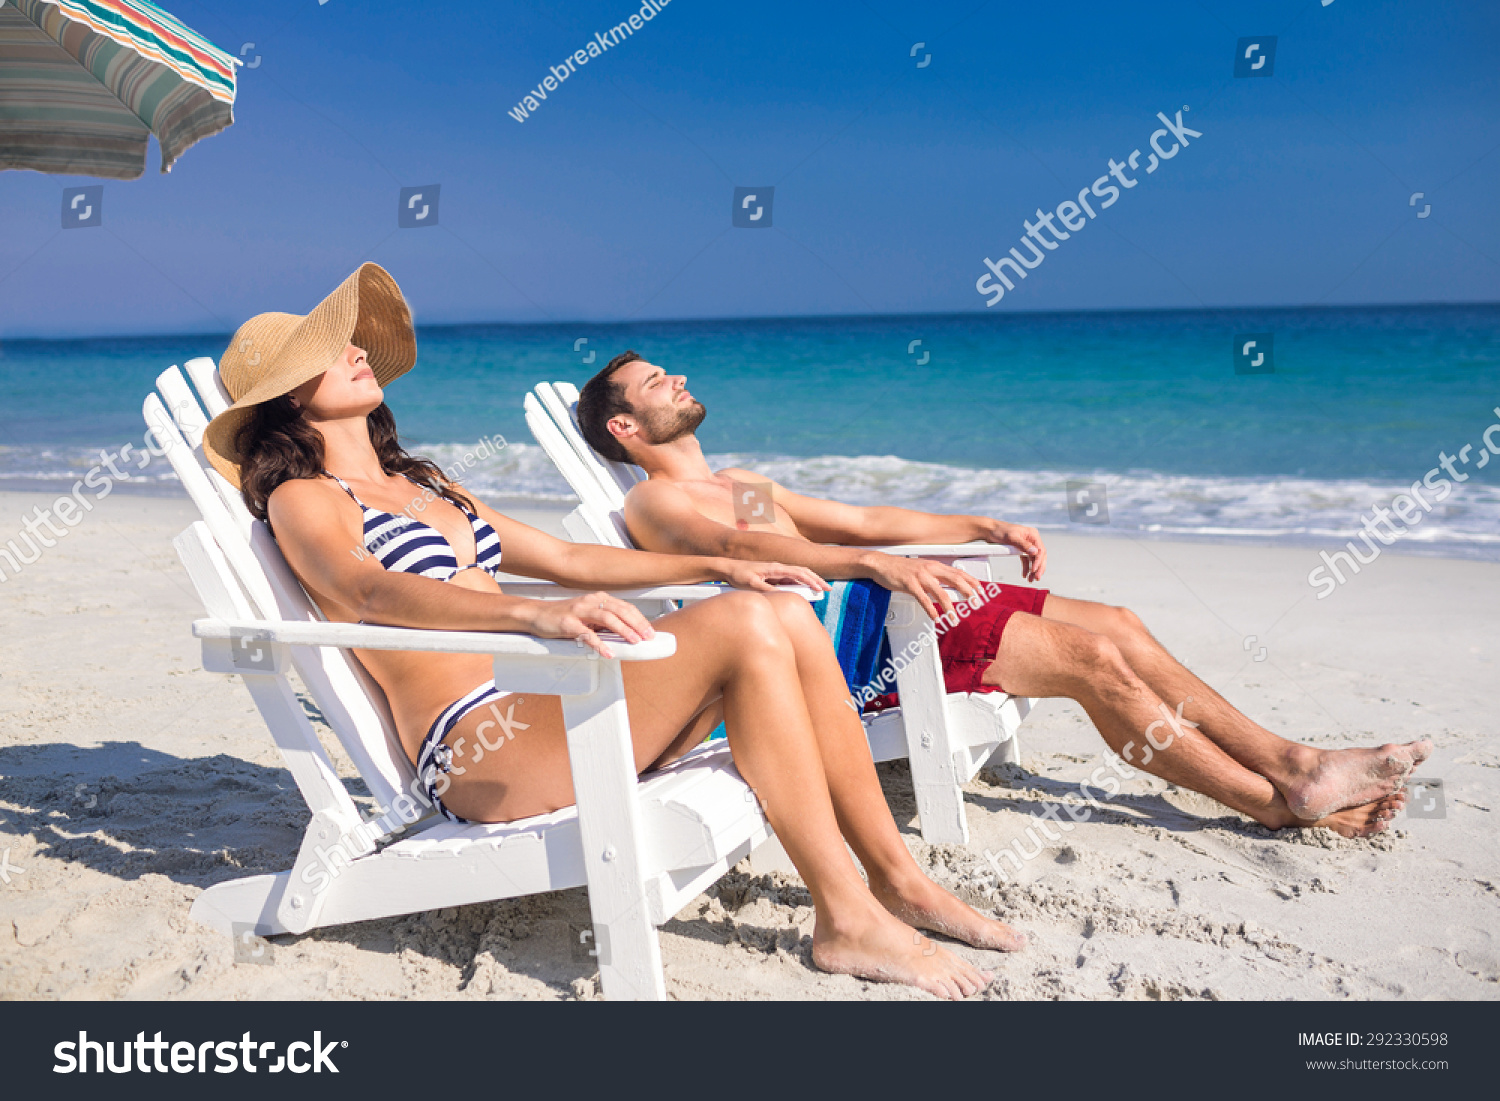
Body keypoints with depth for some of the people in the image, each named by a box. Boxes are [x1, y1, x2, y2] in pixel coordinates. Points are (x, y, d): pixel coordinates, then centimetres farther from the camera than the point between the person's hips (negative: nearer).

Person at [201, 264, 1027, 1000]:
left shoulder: (421, 484, 27)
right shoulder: (301, 500, 1)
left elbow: (565, 558, 27)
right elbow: (368, 589, -21)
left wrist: (718, 565, 18)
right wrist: (535, 614, -39)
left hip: (545, 706, 8)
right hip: (475, 742, -8)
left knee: (787, 614, -9)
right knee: (745, 628, -23)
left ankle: (897, 880, -5)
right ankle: (848, 922, -18)